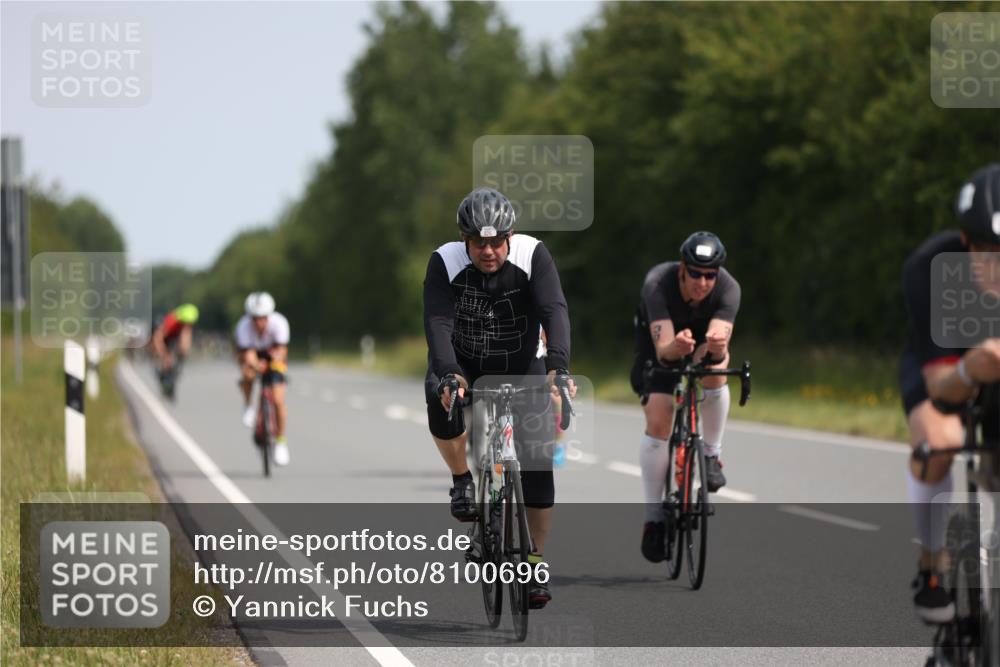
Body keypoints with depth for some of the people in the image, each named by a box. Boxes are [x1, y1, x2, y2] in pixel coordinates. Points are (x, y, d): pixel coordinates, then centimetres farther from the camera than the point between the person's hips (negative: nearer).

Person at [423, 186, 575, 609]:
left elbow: (554, 311, -32)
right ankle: (462, 481, -10)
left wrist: (558, 367, -48)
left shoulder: (532, 255, -21)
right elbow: (437, 323, -31)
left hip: (520, 366, 0)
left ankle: (536, 562, 1)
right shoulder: (445, 262, -21)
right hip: (464, 364, 0)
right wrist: (447, 376, -48)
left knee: (537, 459, -11)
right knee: (441, 399, -35)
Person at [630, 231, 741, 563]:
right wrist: (676, 347, -66)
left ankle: (711, 455, -11)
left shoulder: (728, 289, -32)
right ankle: (654, 516, -4)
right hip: (658, 335, -1)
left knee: (714, 371, -33)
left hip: (704, 329, 1)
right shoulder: (658, 284, -36)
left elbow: (720, 343, -43)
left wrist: (717, 347, -67)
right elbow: (662, 350, -44)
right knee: (658, 421, -15)